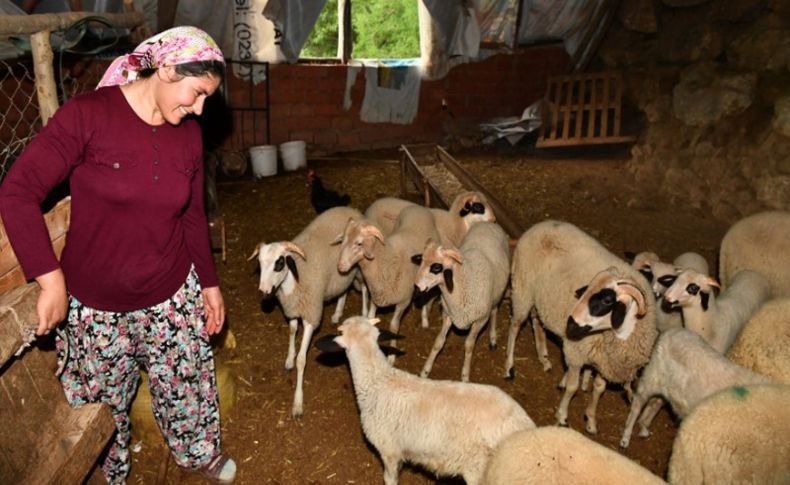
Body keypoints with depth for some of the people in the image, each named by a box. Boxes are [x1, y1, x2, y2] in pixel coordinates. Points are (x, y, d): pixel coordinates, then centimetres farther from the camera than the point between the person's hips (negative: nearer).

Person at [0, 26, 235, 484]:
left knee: (189, 389, 18)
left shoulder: (189, 134, -1)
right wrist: (51, 281, -20)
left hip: (174, 296, 3)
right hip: (96, 307, -3)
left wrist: (209, 283, 10)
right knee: (102, 408, 17)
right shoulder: (88, 114, -17)